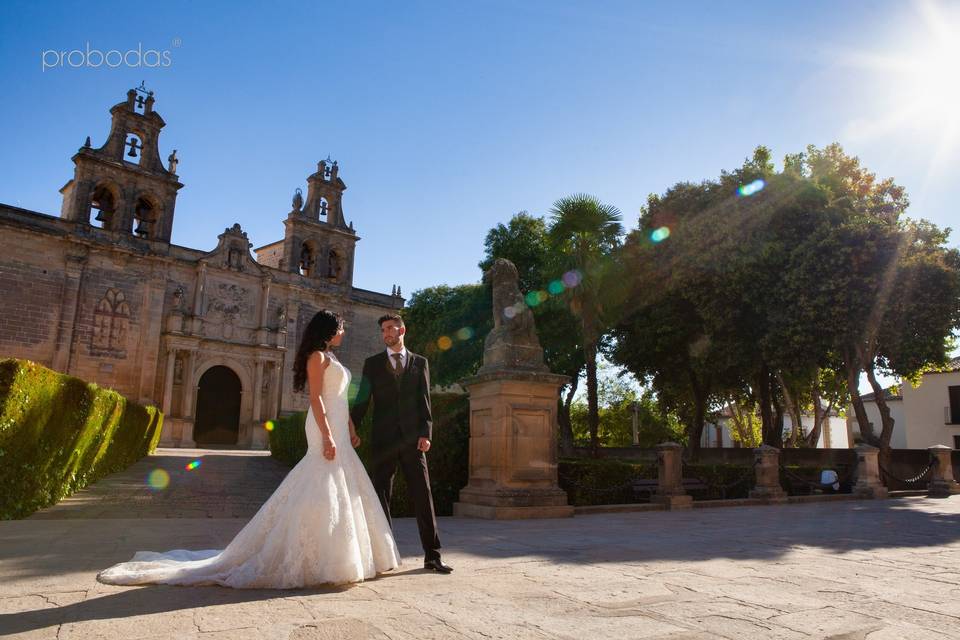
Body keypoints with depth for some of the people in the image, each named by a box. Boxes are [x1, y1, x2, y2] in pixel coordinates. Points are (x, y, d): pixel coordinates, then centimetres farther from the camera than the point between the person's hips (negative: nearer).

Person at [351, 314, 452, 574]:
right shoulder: (372, 364, 9)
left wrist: (426, 433, -6)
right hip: (383, 440, 0)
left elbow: (424, 401, 5)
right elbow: (361, 402, 8)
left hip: (412, 440, 0)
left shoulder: (420, 363, 10)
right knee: (381, 497, 4)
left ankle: (432, 556, 7)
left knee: (423, 496, 0)